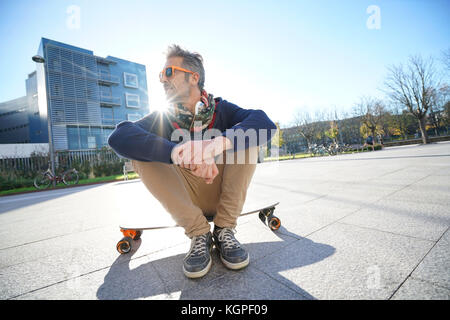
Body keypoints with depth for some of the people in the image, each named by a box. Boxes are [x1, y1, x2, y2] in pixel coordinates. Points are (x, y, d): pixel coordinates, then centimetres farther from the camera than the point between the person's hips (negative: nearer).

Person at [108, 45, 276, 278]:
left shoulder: (221, 109, -4)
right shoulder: (162, 119, -3)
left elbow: (265, 123, -23)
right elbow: (118, 137, -23)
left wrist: (217, 143, -41)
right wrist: (178, 153, -40)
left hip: (224, 195, 0)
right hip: (185, 201, 1)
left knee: (249, 136, -17)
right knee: (142, 153, -18)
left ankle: (224, 229, -12)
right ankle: (198, 233, -13)